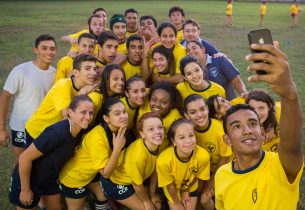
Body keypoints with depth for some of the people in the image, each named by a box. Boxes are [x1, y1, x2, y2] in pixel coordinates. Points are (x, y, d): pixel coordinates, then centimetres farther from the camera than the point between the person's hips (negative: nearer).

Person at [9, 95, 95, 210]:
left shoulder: (80, 131, -11)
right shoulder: (57, 132, -35)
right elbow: (24, 158, -28)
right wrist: (25, 190, -19)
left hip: (49, 179, 7)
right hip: (27, 179, -7)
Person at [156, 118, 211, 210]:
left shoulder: (203, 156, -35)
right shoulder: (163, 160, -39)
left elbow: (197, 177, -12)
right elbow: (170, 185, -19)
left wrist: (186, 191, 0)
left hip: (190, 186, 2)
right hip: (172, 190, -1)